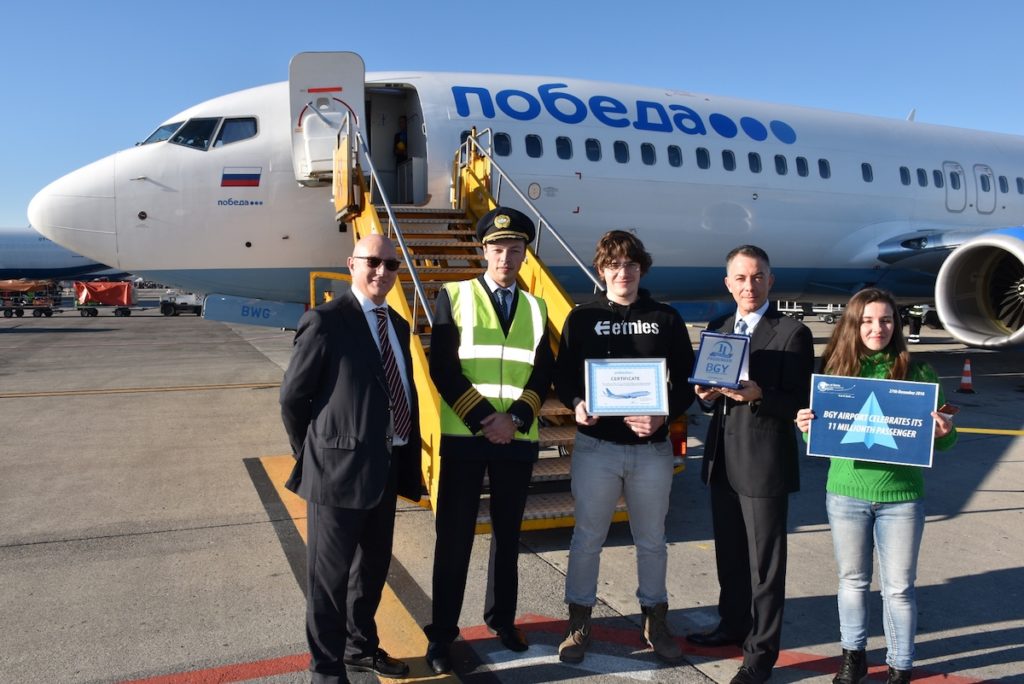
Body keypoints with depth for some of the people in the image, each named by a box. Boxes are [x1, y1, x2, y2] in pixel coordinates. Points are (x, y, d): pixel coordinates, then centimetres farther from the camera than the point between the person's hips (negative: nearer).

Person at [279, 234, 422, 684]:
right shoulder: (325, 321, -14)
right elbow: (292, 397, -10)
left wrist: (410, 459, 9)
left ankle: (360, 646, 42)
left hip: (387, 469, 8)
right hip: (340, 470, -8)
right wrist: (313, 456, -2)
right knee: (330, 576, 6)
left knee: (373, 567, 22)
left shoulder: (397, 325, 11)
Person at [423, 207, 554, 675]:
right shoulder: (453, 296, 0)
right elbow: (443, 367, -8)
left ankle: (502, 618, 31)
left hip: (519, 439, 3)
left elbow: (543, 372, 4)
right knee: (454, 538, 3)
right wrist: (484, 418, -16)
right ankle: (441, 633, 16)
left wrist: (516, 417, -13)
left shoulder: (535, 308, 10)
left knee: (508, 533, 14)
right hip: (464, 435, -3)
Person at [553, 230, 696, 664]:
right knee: (588, 537, 8)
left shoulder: (666, 319, 3)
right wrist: (577, 404, -18)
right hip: (596, 446, -1)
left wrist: (664, 416, -15)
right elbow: (563, 376, 2)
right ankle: (578, 624, 23)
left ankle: (655, 621, 31)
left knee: (651, 539, 14)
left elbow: (686, 381, 2)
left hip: (652, 448, 1)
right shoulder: (582, 318, 2)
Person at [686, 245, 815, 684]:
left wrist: (758, 395, -26)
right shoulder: (718, 330, 12)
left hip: (765, 465, -6)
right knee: (729, 554, 19)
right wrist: (707, 395, -5)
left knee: (764, 563, 5)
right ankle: (733, 625, 37)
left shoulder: (792, 334, -8)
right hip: (723, 461, 6)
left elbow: (799, 403, -11)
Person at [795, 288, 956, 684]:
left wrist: (945, 432, -21)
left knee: (898, 588, 9)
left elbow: (938, 441, 1)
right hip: (845, 493, 1)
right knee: (852, 579, 17)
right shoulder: (834, 369, -1)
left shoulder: (917, 373, -4)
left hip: (900, 497, -1)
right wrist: (807, 425, -16)